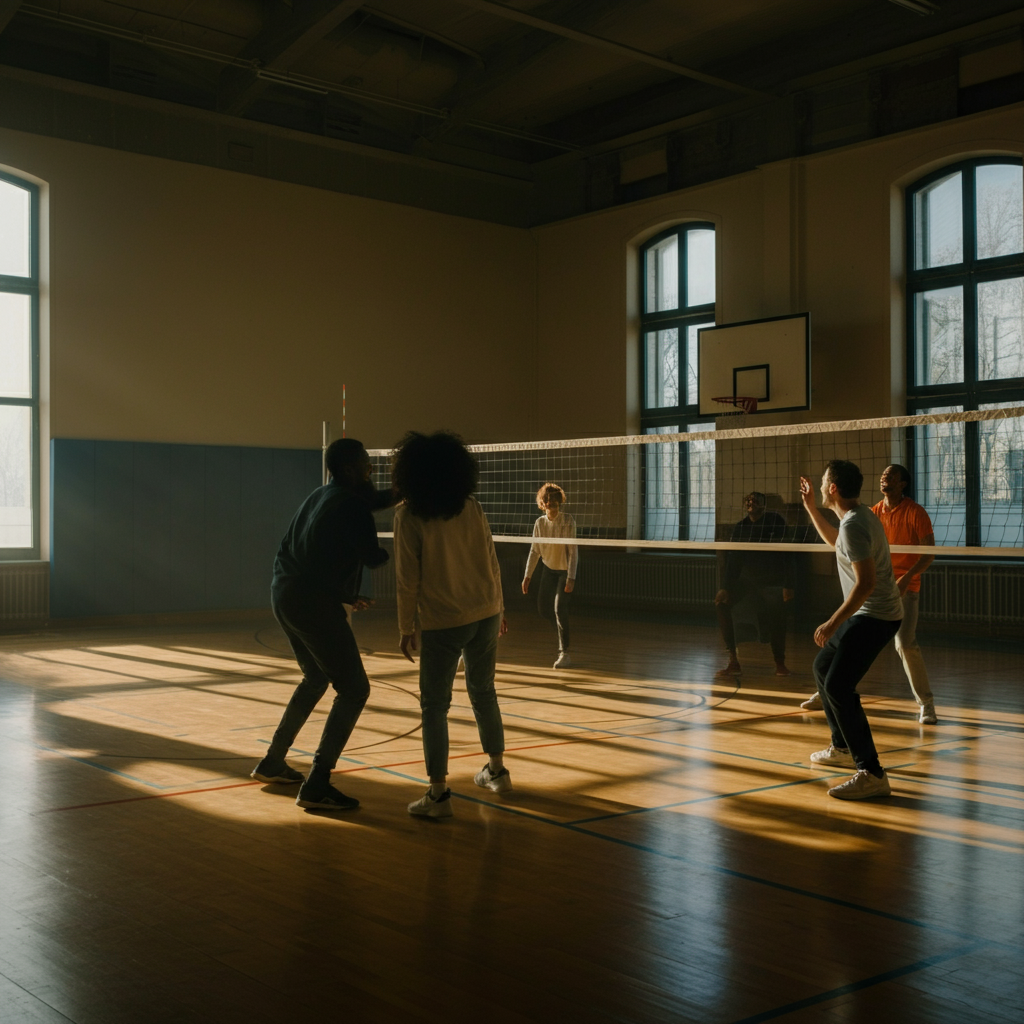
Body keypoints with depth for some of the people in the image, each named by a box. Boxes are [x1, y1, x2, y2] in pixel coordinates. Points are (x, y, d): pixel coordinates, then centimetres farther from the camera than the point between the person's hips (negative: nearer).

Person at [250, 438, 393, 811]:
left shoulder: (321, 496, 14)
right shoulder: (352, 505, -12)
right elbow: (373, 558, -8)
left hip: (285, 595, 9)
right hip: (314, 603, -9)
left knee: (316, 680, 27)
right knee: (353, 690, -4)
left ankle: (272, 763, 33)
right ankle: (316, 787, -7)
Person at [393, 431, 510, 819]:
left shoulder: (408, 516, -9)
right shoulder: (472, 508, 1)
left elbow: (408, 579, -9)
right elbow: (492, 564, 6)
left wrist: (406, 627, 0)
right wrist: (499, 608, 17)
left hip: (442, 623, -4)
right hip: (486, 613, 4)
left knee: (434, 704, 3)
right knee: (483, 692, 20)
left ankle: (439, 794, -2)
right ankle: (497, 771, 32)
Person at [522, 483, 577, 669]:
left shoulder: (568, 521, -18)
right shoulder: (540, 523, -7)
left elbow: (573, 551, -19)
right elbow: (534, 551, 1)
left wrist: (571, 577, -25)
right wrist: (528, 576, -3)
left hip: (565, 569, -5)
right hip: (548, 568, 5)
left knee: (559, 607, -17)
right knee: (543, 609, 5)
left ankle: (564, 653, -8)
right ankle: (564, 632, 35)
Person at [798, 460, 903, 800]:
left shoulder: (854, 525, -22)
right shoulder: (860, 515, 10)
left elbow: (866, 583, -28)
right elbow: (835, 541, 33)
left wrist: (833, 623, -25)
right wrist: (810, 507, 29)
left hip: (874, 617, -11)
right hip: (868, 614, 11)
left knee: (838, 686, -18)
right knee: (822, 668, 22)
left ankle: (872, 774, -19)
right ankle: (843, 748, 34)